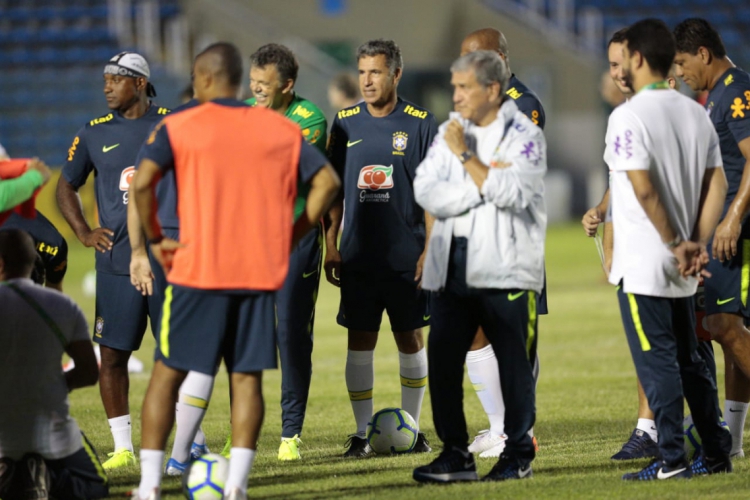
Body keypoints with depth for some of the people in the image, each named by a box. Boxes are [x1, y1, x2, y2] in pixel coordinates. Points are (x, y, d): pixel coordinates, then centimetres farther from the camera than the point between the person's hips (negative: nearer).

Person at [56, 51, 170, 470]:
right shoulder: (95, 133, 6)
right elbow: (67, 187, 17)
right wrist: (84, 233, 4)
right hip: (116, 263, 1)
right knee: (113, 354, 0)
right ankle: (123, 447, 7)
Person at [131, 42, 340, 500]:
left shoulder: (178, 128, 0)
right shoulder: (282, 129, 9)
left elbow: (142, 183, -12)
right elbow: (327, 182, 4)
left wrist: (156, 239, 1)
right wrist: (293, 234, 9)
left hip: (198, 273, -2)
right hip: (262, 273, 2)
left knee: (167, 373, 7)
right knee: (247, 377, 6)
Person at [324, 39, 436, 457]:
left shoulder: (421, 124, -2)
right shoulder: (346, 123, 6)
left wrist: (430, 250, -8)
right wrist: (331, 247, 4)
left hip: (407, 257, -2)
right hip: (358, 257, 2)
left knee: (411, 339, 5)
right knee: (360, 342, 1)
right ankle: (362, 433, 7)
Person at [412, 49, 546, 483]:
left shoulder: (524, 135, -2)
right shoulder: (450, 132, 13)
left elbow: (511, 193, -18)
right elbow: (428, 193, 1)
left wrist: (466, 157, -10)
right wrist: (484, 181, -11)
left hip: (505, 268, -5)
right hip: (452, 266, 5)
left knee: (515, 364, 2)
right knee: (443, 361, 0)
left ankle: (519, 454, 13)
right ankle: (456, 454, 7)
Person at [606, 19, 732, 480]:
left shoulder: (629, 116, -14)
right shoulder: (696, 113, 9)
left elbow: (644, 189, -20)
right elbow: (717, 184, 5)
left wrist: (677, 245, -13)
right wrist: (697, 244, 1)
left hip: (643, 264, -7)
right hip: (682, 270, 7)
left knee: (657, 362, -3)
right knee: (688, 359, 15)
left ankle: (672, 459, -4)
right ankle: (717, 453, 16)